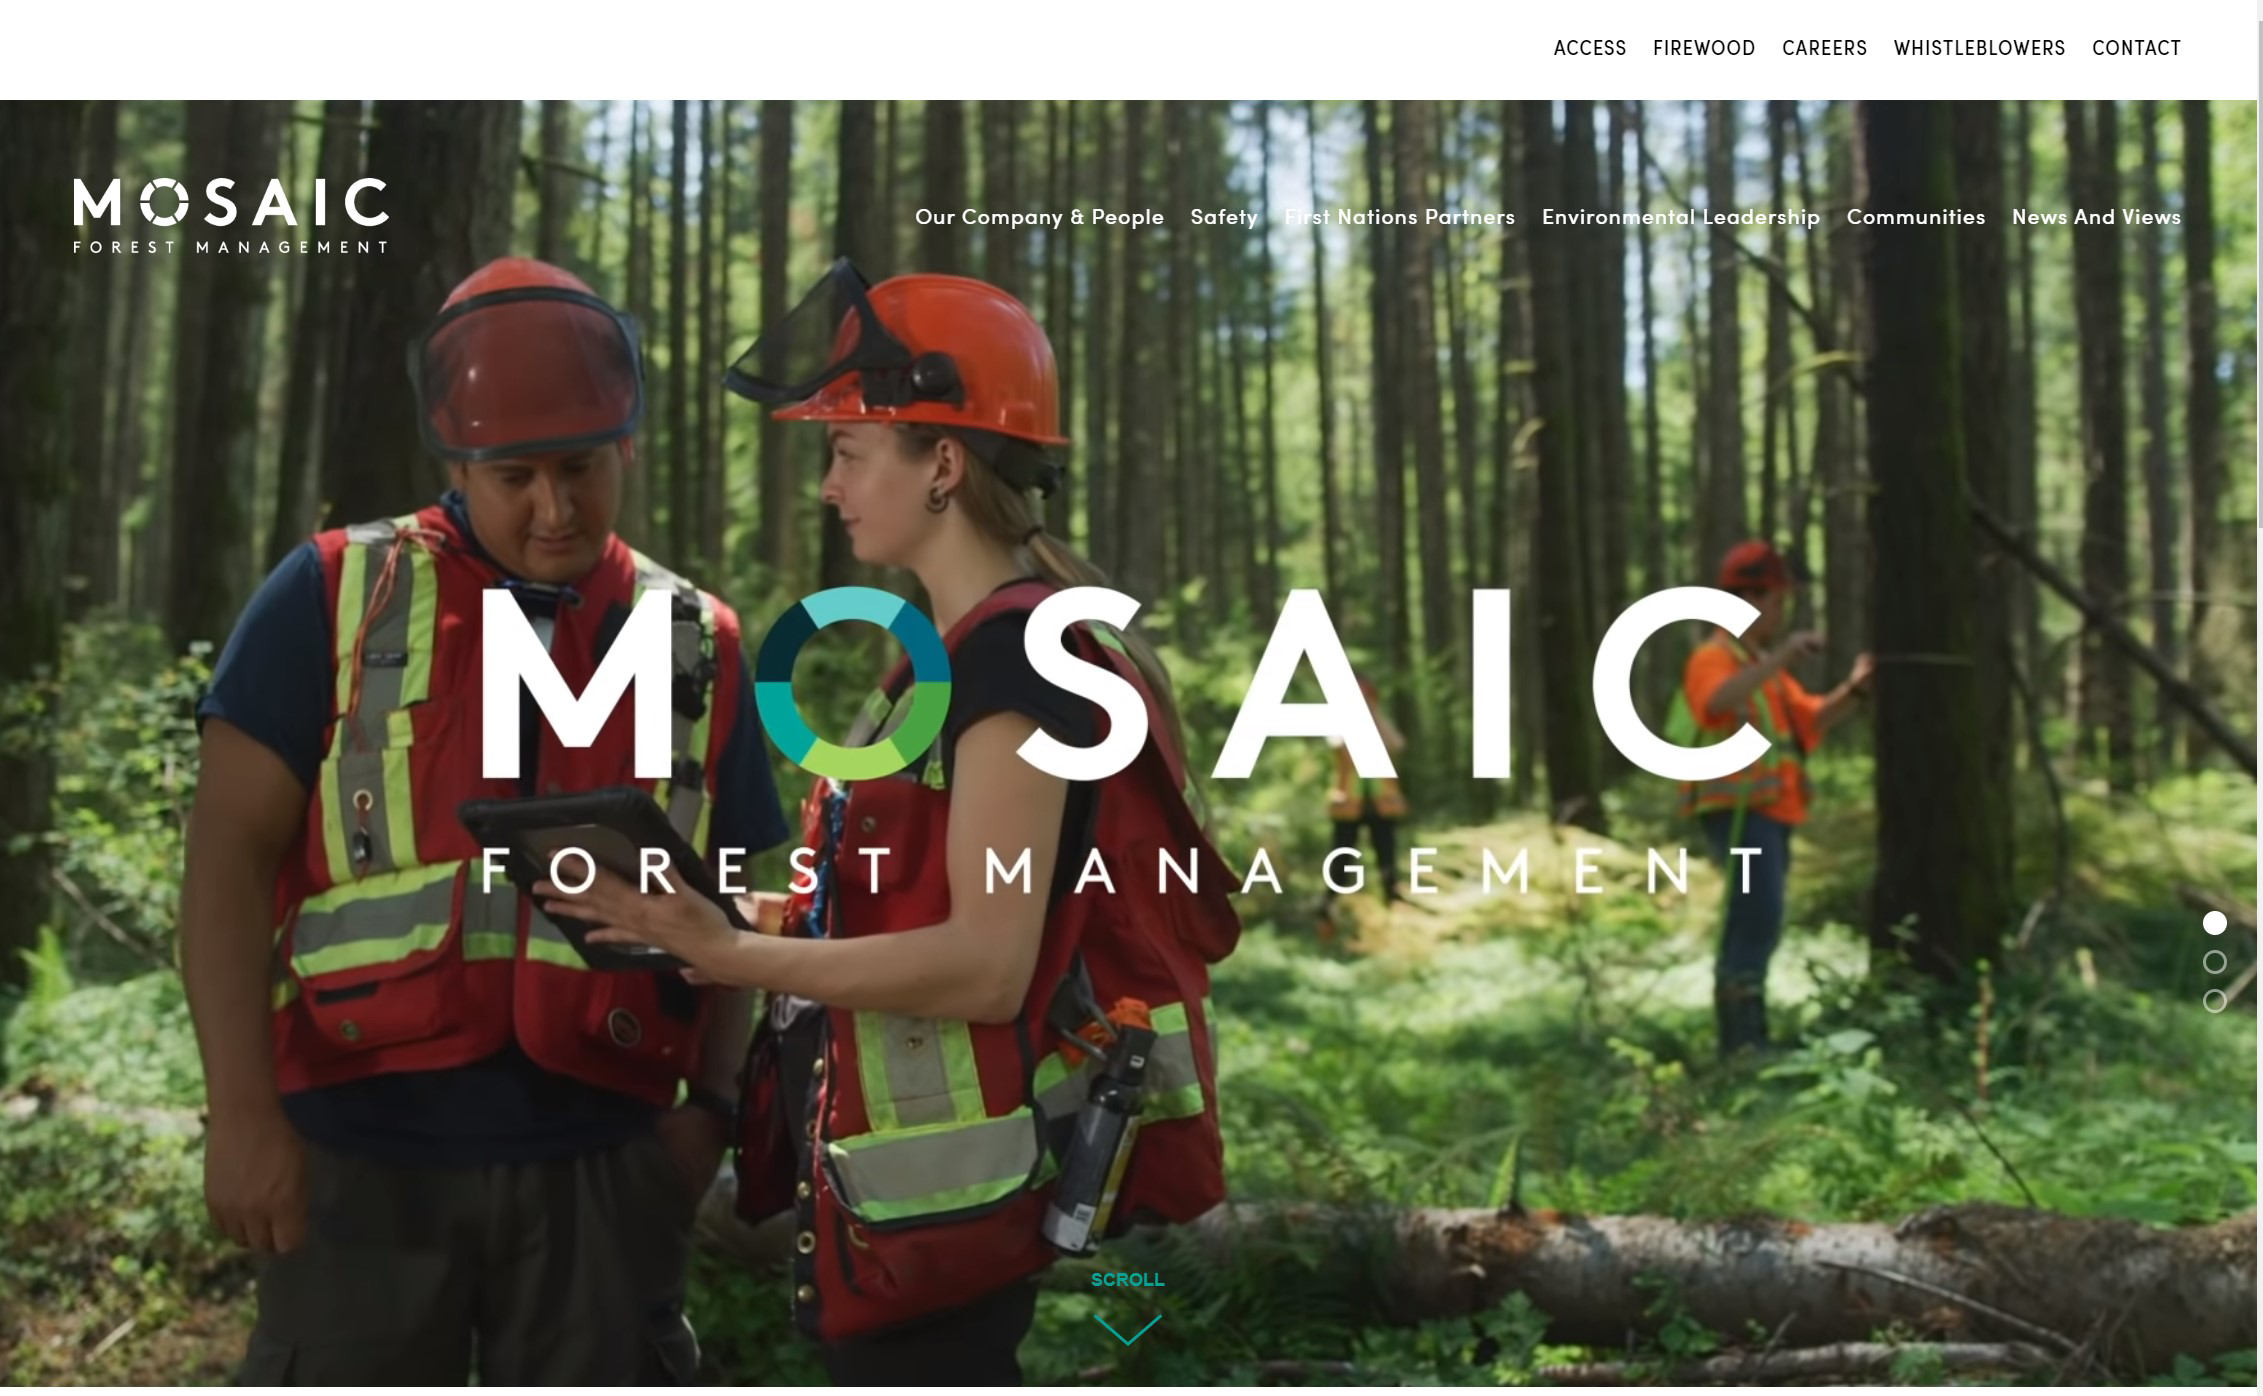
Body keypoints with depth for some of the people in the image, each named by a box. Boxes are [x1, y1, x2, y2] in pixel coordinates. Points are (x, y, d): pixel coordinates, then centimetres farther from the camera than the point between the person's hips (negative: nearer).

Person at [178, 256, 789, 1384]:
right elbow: (232, 856, -4)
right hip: (361, 1146, -2)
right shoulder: (336, 598, 0)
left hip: (598, 1159, 2)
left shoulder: (693, 647, 8)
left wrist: (713, 1103, 3)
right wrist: (242, 1110, -12)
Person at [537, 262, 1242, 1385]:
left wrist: (733, 954, -25)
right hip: (915, 1176, 10)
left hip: (949, 1190, -10)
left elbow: (987, 964, -24)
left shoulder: (1017, 654, -18)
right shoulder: (970, 652, 13)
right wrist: (777, 914, 5)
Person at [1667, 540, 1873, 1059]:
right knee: (1759, 919, -19)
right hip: (1738, 810, -10)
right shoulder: (1713, 657, -10)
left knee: (1756, 924, 13)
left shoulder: (1763, 663, 20)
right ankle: (1743, 1040, -19)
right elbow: (1721, 699, -34)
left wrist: (1854, 690, 5)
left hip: (1769, 813, 10)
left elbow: (1812, 718, 22)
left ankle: (1743, 1039, 20)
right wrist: (1783, 655, -36)